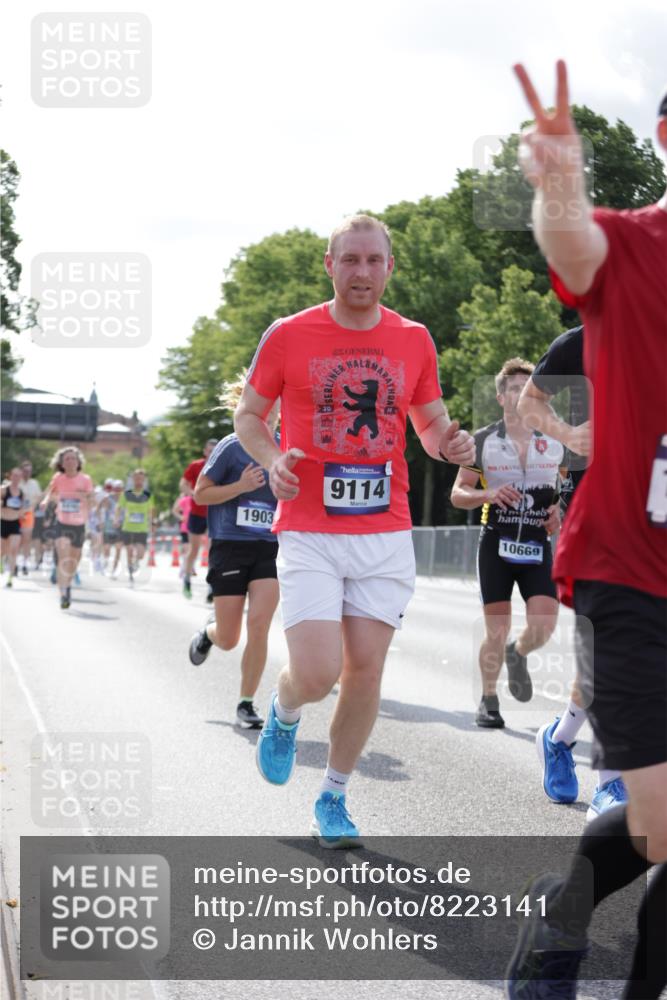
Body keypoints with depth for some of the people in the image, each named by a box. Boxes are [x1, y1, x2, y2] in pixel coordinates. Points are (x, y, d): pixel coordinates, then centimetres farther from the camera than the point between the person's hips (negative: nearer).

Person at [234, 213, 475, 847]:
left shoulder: (414, 341, 6)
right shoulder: (288, 335, -1)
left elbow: (430, 423, 16)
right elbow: (249, 415, 8)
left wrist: (449, 443, -8)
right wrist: (272, 459, -13)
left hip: (385, 535, 3)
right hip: (309, 534, -3)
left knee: (365, 672, 3)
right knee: (317, 673, -12)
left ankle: (333, 798, 22)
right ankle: (283, 716, 25)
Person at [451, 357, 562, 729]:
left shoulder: (556, 441, 6)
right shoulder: (484, 440, 0)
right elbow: (458, 493, 3)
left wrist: (561, 510, -2)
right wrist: (488, 494, -18)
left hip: (537, 545, 1)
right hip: (496, 544, -1)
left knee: (544, 624, -13)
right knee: (497, 631, -2)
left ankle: (518, 655, 22)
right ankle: (489, 700, 19)